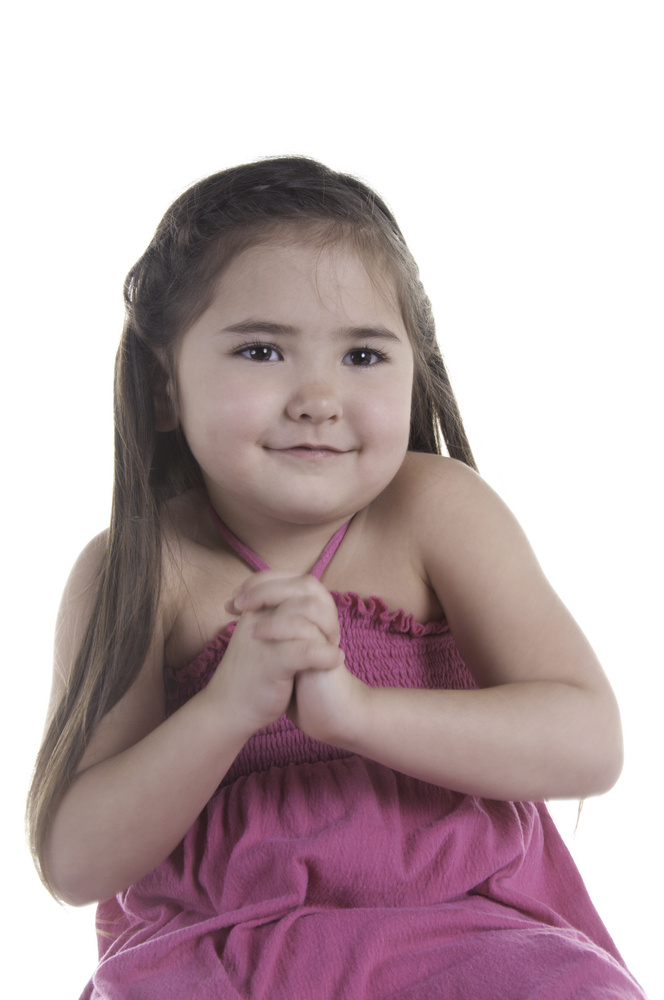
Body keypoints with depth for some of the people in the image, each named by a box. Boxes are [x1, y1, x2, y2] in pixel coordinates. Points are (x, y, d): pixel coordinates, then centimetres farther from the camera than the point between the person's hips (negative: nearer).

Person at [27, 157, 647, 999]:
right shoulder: (136, 571, -2)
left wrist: (355, 709, -24)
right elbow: (73, 865, -6)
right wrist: (229, 708, -23)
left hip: (455, 928, 1)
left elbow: (589, 745, -10)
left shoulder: (435, 508, -2)